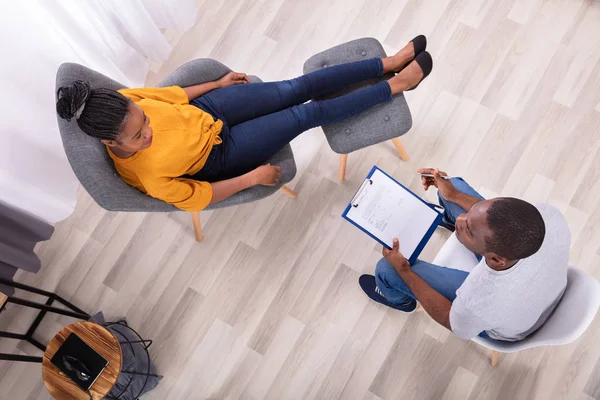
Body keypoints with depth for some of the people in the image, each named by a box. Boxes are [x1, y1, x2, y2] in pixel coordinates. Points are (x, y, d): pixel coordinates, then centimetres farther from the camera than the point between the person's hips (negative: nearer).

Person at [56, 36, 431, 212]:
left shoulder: (121, 101, -19)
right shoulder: (148, 175, -33)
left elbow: (171, 95, 0)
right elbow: (197, 197, -20)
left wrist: (219, 83, 9)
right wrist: (253, 177, -17)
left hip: (204, 112, 5)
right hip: (218, 155, -5)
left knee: (296, 88, -5)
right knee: (308, 114, -11)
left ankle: (389, 63, 7)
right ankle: (396, 85, 5)